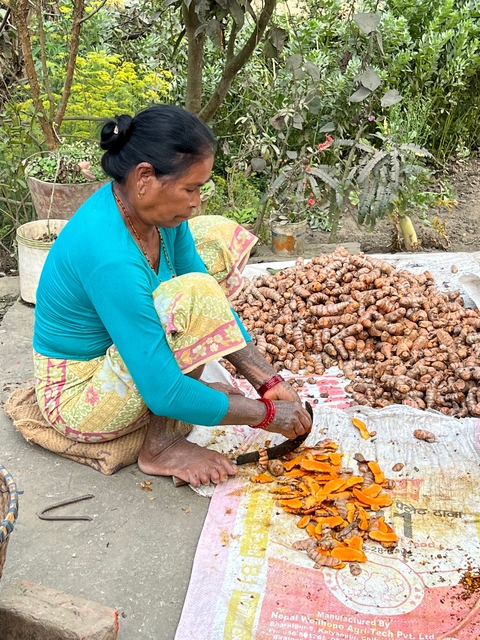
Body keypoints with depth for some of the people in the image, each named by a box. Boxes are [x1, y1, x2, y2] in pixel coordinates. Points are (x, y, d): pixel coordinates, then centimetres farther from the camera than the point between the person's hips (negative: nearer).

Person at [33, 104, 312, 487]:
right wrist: (267, 414, -22)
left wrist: (267, 380, -8)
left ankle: (185, 382, 5)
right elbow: (165, 394, -33)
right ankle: (162, 448, -14)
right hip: (81, 400, -8)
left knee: (220, 238, 2)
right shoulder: (109, 257, -36)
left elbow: (216, 304, -2)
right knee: (192, 297, -33)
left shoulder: (152, 209, -11)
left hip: (121, 353, 8)